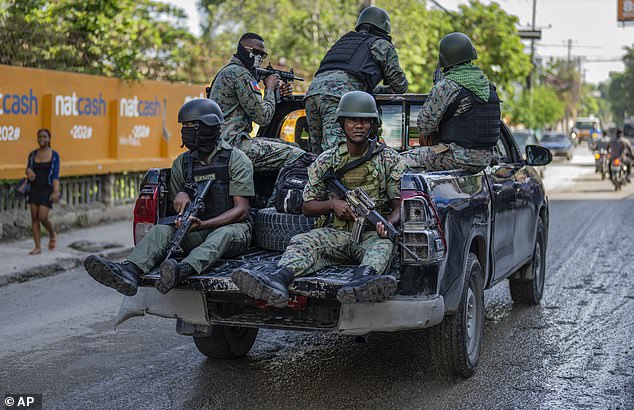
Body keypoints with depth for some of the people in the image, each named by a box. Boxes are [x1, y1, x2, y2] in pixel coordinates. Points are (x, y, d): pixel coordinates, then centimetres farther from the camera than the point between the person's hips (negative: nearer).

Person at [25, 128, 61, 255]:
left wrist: (56, 192, -17)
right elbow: (28, 169, 16)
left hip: (47, 189, -4)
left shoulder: (54, 155, -3)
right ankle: (37, 247, 6)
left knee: (42, 217, -11)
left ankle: (52, 234, 20)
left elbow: (55, 175, -7)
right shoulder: (33, 154, 7)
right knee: (34, 217, 1)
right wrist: (29, 171, -9)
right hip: (34, 189, 4)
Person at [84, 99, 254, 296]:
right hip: (196, 232, 4)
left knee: (223, 234, -38)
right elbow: (176, 207, 18)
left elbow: (241, 210, -10)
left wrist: (203, 224, -24)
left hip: (233, 229, -4)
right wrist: (180, 196, -8)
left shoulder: (236, 159, -4)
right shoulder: (182, 163, 11)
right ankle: (130, 271, -52)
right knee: (161, 229, -24)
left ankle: (184, 270, -66)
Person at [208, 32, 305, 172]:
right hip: (232, 144, -11)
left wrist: (280, 95, 12)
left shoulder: (227, 71, 21)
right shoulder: (240, 73, -12)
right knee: (296, 156, -16)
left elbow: (256, 107, 22)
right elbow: (263, 118, -12)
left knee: (287, 146, 15)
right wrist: (270, 88, 2)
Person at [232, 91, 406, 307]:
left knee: (383, 244, -37)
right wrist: (332, 204, -8)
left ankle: (362, 281, -70)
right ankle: (277, 280, -57)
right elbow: (307, 207, 13)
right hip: (338, 235, 2)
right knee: (303, 241, -26)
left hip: (373, 234, -2)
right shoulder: (326, 161, 11)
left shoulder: (390, 160, 7)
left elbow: (400, 206, 2)